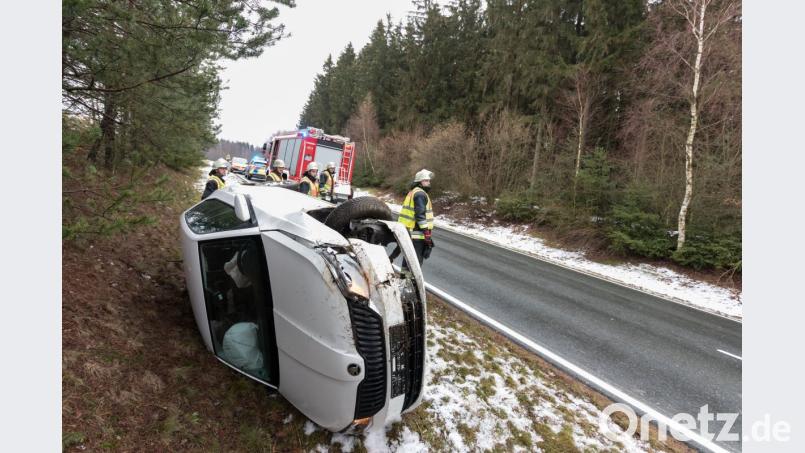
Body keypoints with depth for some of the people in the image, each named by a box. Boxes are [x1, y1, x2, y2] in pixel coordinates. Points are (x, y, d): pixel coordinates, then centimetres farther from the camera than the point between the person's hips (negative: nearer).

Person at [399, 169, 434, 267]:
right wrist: (427, 233, -19)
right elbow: (420, 215, -20)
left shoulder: (412, 192, 21)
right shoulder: (420, 194, -12)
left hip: (407, 232, 10)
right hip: (416, 234, -10)